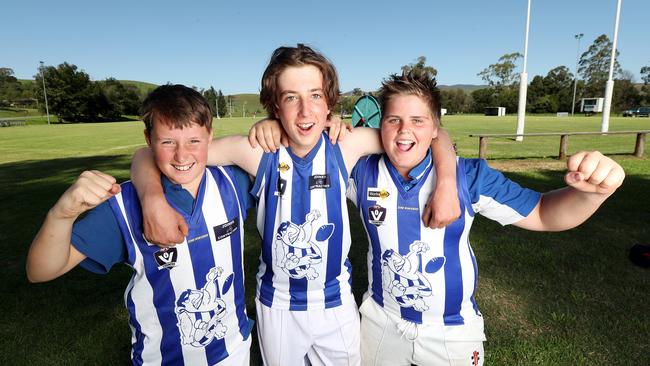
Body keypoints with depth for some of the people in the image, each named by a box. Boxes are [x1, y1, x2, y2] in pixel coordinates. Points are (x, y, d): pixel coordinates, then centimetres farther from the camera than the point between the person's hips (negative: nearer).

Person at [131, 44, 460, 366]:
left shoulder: (345, 147, -16)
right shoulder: (257, 153, -20)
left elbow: (431, 135, -7)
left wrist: (446, 183, -23)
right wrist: (153, 199, -35)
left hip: (336, 302, 1)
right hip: (277, 305, 0)